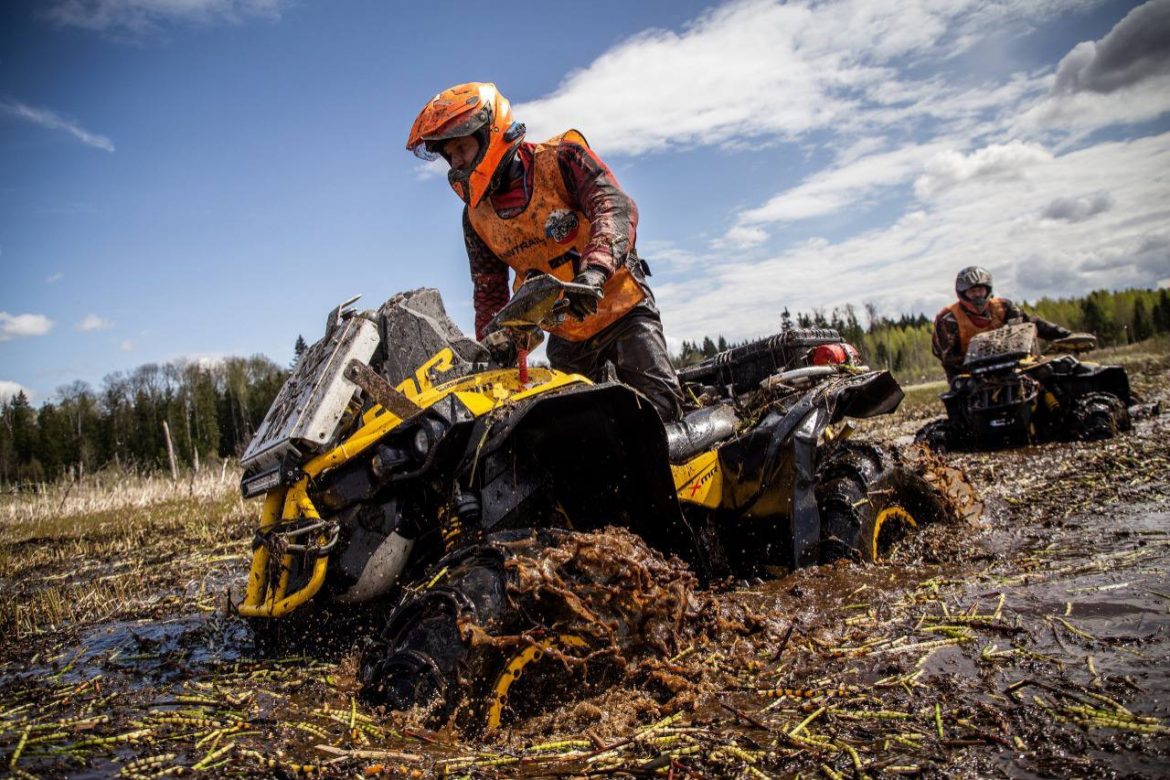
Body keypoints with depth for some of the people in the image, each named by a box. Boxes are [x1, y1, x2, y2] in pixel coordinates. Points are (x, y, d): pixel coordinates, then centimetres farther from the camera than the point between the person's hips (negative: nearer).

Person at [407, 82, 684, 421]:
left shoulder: (560, 157, -10)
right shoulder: (476, 217, 4)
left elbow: (616, 208, -26)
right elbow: (489, 294, 11)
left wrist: (595, 270, -43)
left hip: (622, 310, -4)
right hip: (566, 336, 5)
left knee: (659, 406, -13)